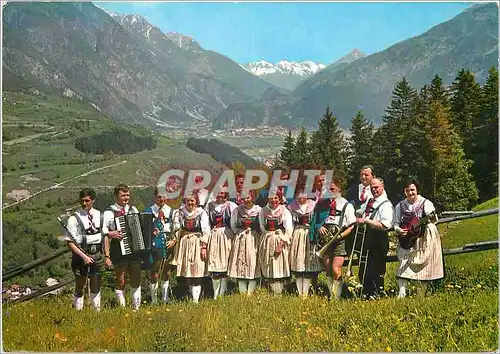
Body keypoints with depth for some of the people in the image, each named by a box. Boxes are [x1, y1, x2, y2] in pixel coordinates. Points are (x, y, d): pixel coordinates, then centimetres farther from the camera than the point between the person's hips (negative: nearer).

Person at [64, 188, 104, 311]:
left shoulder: (99, 215, 5)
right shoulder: (74, 218, -8)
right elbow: (70, 242, -10)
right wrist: (84, 256, -18)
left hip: (97, 254, 4)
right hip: (81, 254, -4)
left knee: (96, 286, 14)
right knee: (80, 287, 5)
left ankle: (97, 310, 25)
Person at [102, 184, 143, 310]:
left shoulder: (133, 210, 12)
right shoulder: (109, 213, -3)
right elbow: (105, 235, -7)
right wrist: (107, 255, -16)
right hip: (119, 251, -4)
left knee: (136, 280, 10)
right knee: (120, 281, 4)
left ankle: (136, 307, 21)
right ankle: (122, 307, 15)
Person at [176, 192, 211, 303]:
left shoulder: (202, 213, -1)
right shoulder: (181, 212, 8)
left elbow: (206, 231, -4)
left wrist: (204, 247, -9)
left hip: (197, 243, -3)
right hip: (184, 243, 3)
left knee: (197, 273, -7)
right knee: (187, 273, 4)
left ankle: (196, 299, -8)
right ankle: (192, 296, 15)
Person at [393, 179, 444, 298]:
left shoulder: (425, 203, -2)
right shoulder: (400, 206, 8)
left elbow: (434, 220, -13)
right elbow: (396, 223, 9)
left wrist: (432, 217, -36)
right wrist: (398, 230, -12)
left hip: (423, 240, -2)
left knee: (424, 266, 2)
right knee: (404, 263, -11)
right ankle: (402, 293, -13)